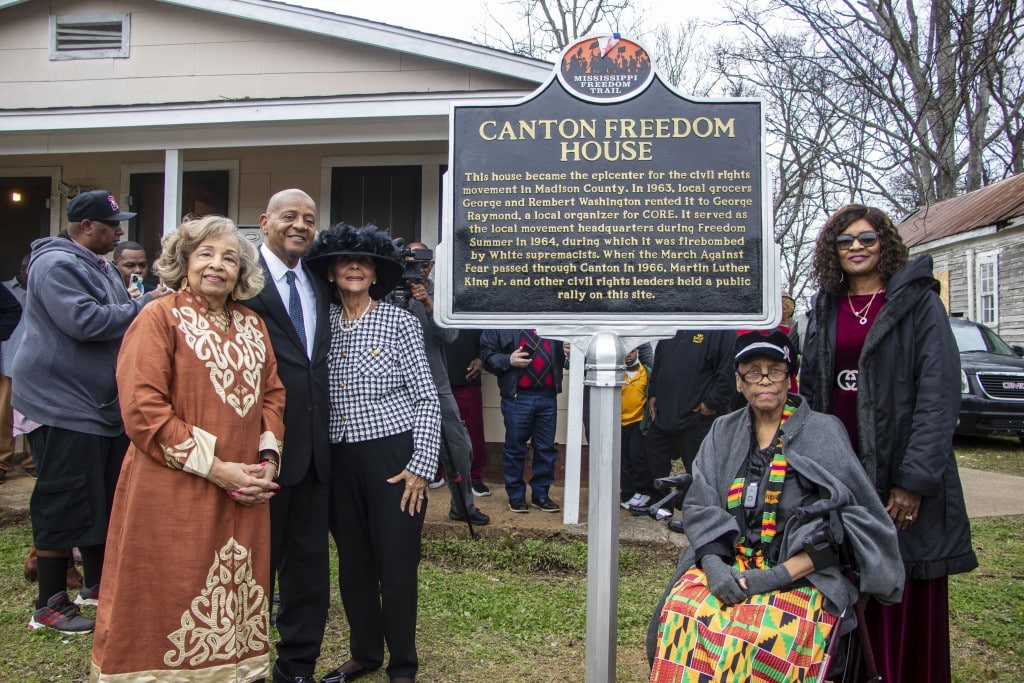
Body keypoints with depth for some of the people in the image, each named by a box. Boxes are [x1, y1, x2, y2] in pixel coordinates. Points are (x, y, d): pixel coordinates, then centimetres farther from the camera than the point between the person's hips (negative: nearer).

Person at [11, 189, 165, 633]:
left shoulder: (99, 266, 16)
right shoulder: (57, 264, -14)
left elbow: (111, 319, 22)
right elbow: (83, 321, -26)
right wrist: (144, 306, -19)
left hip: (104, 405, 10)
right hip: (64, 406, -10)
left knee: (103, 500, 16)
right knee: (63, 505, -3)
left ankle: (96, 583, 31)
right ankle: (49, 606, 9)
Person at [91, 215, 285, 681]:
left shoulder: (252, 325, 12)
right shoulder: (159, 317, -6)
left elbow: (272, 394, 16)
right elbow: (143, 410, -13)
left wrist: (268, 457, -1)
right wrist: (214, 468, -15)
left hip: (243, 496, 5)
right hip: (173, 496, -5)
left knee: (236, 615, 12)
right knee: (170, 609, 5)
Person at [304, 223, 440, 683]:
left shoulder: (399, 322, -4)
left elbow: (426, 397, -6)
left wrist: (421, 466, -11)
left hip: (392, 456, -3)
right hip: (339, 459, 4)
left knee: (396, 563, 2)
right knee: (352, 562, 14)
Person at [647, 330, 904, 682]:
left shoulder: (823, 432, 2)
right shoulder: (723, 433, 13)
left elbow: (839, 527, -6)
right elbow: (700, 508, 4)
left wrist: (780, 574, -17)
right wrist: (715, 566, -15)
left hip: (803, 574, -2)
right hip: (728, 564, 3)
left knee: (762, 633, -33)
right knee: (682, 614, -28)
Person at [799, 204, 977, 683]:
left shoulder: (919, 303, -2)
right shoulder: (826, 310, 13)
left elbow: (940, 393, -10)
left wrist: (916, 478, -17)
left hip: (898, 468, -4)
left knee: (906, 596, 1)